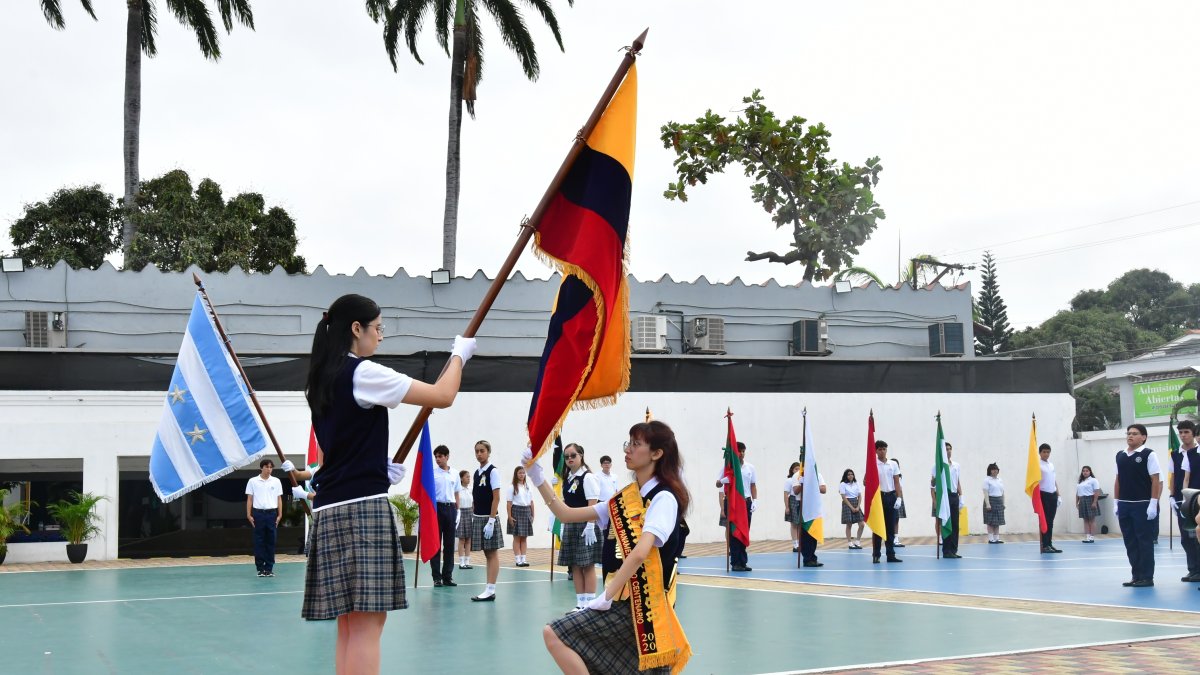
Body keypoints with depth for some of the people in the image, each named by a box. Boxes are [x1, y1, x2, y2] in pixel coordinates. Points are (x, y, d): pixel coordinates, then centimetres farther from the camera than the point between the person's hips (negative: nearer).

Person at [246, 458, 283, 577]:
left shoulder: (276, 481, 7)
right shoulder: (253, 481, 2)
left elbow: (279, 499, 8)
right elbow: (249, 499, 3)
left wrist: (280, 515, 2)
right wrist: (249, 515, -3)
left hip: (272, 513, 1)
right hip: (258, 513, -1)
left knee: (271, 541, 3)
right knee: (259, 541, 2)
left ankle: (269, 568, 9)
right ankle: (260, 568, 8)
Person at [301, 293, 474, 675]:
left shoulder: (322, 380, 16)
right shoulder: (363, 373, -9)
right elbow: (443, 396, -8)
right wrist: (459, 355, 8)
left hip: (331, 508, 9)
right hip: (363, 505, -9)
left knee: (350, 624, 10)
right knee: (367, 623, -9)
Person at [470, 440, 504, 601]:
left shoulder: (493, 471, -8)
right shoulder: (477, 472, 12)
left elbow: (496, 498, -12)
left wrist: (491, 521, -17)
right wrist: (474, 518, 10)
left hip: (488, 518, -7)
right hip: (478, 517, 7)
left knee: (492, 553, -3)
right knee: (487, 554, 9)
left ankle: (490, 590, -3)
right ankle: (489, 590, 10)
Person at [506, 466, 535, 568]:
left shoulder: (528, 487, 12)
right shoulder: (512, 487, -3)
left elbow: (531, 502, 13)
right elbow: (509, 503, -7)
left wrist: (532, 515, 8)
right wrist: (509, 516, -14)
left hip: (526, 511, 5)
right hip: (516, 511, -5)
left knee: (524, 537, 5)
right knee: (517, 537, -2)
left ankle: (524, 559, 8)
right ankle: (517, 560, -1)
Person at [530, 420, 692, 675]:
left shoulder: (664, 498, -11)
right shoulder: (624, 498, 14)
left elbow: (639, 553, -24)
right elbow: (566, 514, 16)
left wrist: (607, 595, -19)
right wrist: (538, 479, 7)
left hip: (643, 604, -8)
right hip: (622, 601, 8)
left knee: (554, 635, -13)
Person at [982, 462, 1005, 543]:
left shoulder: (1000, 480, 15)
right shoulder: (987, 480, -6)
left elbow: (1002, 492, 18)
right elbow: (985, 493, -13)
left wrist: (1003, 503, 13)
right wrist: (987, 504, -20)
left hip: (999, 502, 6)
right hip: (991, 501, -6)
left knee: (998, 521, 7)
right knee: (991, 521, -6)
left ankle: (996, 538, 11)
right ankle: (991, 539, -4)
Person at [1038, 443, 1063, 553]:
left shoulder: (1051, 465, 15)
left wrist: (1058, 495, 16)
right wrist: (1036, 495, -24)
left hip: (1053, 495, 7)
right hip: (1043, 495, -7)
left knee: (1050, 521, 8)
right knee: (1044, 521, -7)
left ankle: (1050, 544, 12)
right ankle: (1045, 545, -6)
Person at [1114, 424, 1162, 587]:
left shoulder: (1148, 454, -6)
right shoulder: (1120, 456, 11)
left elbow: (1155, 480, -8)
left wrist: (1153, 504, -14)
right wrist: (1116, 502, 11)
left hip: (1143, 505, -6)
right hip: (1124, 505, 6)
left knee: (1145, 541, -1)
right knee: (1130, 542, 9)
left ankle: (1147, 577, 5)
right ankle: (1136, 576, 16)